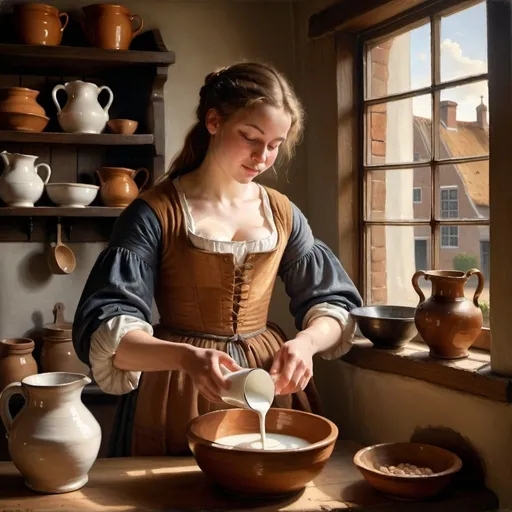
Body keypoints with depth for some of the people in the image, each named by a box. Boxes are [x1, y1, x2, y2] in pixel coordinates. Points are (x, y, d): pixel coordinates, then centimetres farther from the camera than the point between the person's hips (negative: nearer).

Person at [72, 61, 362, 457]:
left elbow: (335, 304, 6)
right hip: (181, 398, -4)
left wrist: (306, 342, -16)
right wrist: (187, 357, -35)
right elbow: (107, 334, -17)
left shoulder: (283, 214, 4)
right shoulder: (156, 213, -11)